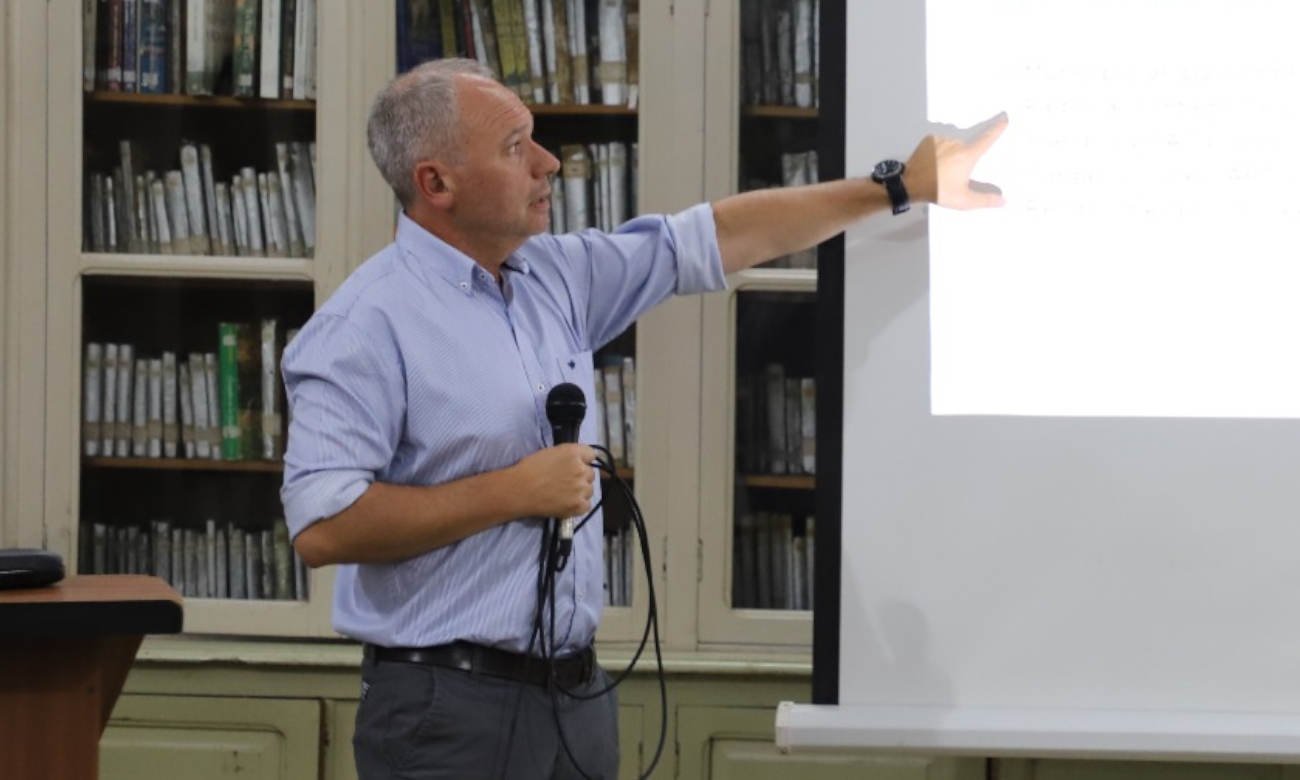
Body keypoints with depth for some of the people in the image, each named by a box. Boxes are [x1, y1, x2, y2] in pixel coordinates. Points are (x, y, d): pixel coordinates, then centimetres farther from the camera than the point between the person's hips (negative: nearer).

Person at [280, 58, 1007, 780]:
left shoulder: (555, 275, 9)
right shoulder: (367, 324, -13)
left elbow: (714, 239, 18)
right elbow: (322, 527, -21)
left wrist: (899, 189, 19)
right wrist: (515, 491, -16)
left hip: (578, 690, 7)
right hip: (453, 709, -7)